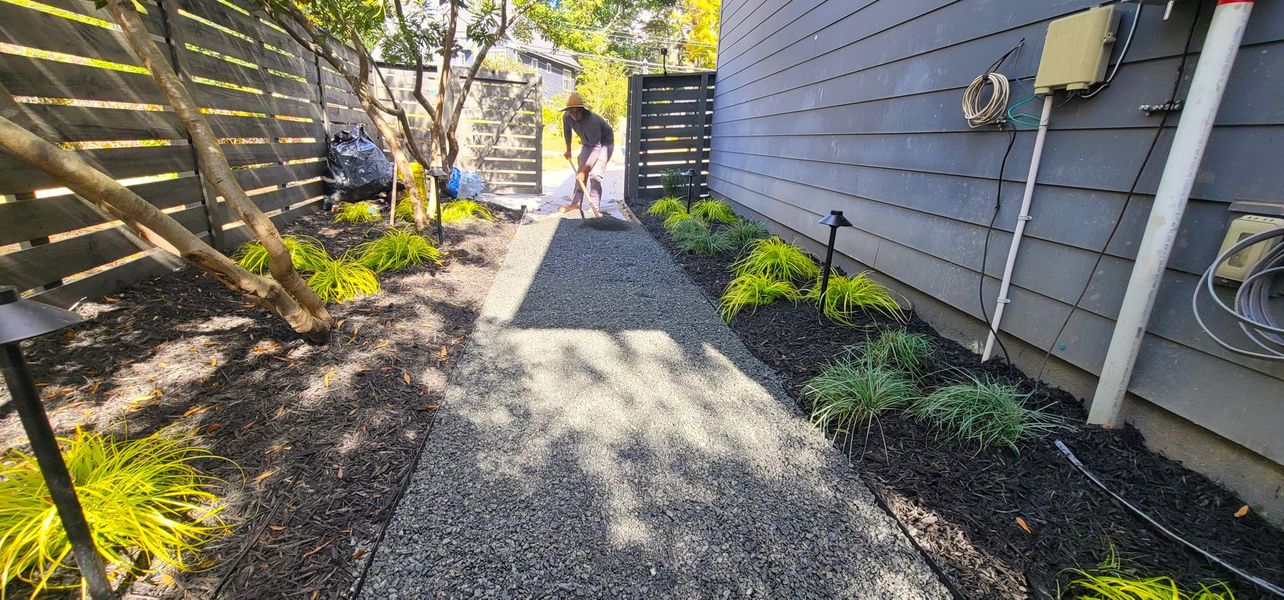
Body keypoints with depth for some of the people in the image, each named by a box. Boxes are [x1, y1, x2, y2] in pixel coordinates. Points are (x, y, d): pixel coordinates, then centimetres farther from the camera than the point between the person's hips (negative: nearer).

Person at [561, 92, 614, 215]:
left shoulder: (591, 121, -39)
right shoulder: (566, 117, -17)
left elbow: (596, 149, -40)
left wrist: (584, 170, -40)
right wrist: (568, 150, 14)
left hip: (604, 143, -7)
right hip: (588, 143, 7)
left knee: (595, 175, -18)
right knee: (579, 172, 5)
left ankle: (595, 208, -15)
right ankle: (575, 203, 14)